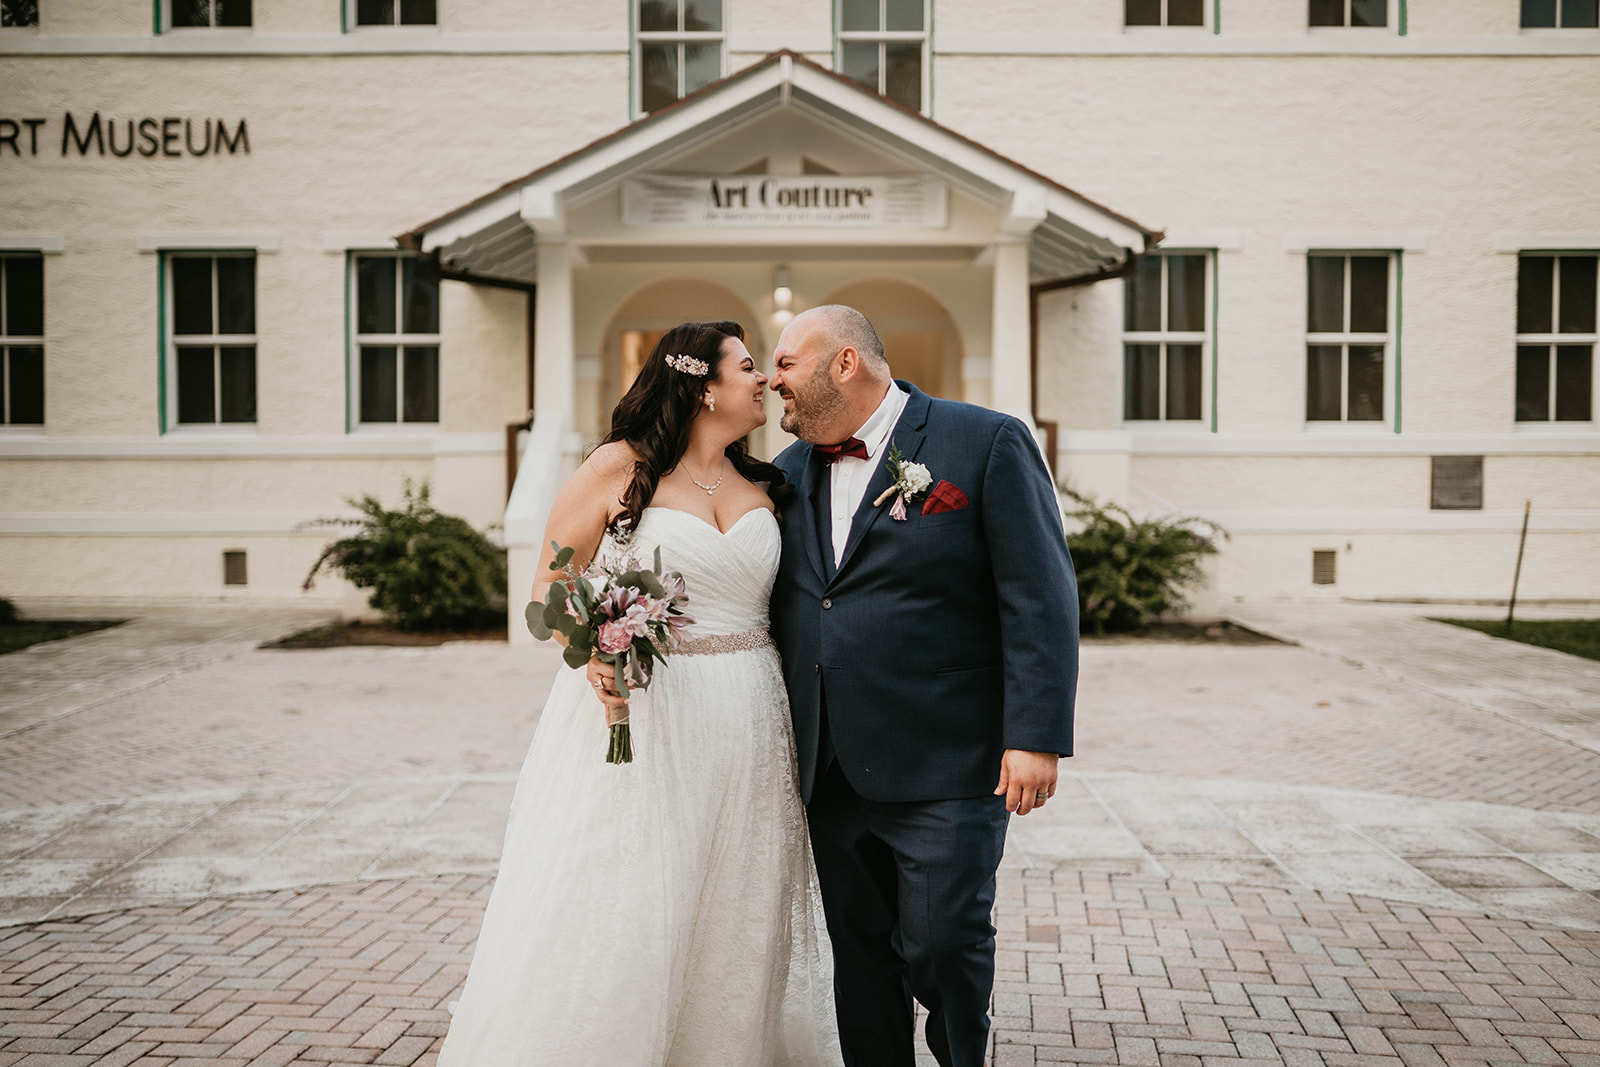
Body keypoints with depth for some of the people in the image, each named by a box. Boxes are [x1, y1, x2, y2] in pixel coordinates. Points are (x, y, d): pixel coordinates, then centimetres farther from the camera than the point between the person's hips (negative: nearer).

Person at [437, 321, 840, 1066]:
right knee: (611, 923, -1)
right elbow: (550, 591, -2)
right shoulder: (618, 466, -2)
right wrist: (592, 652, -18)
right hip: (634, 714, -4)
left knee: (731, 934, 9)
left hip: (742, 733, 5)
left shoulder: (762, 486, 12)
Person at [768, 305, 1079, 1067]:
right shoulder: (790, 470, 12)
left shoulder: (987, 443, -5)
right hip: (831, 770, 6)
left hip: (946, 768, -5)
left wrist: (1036, 736, -15)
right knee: (859, 953, 13)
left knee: (942, 947, -1)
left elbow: (1040, 599, -9)